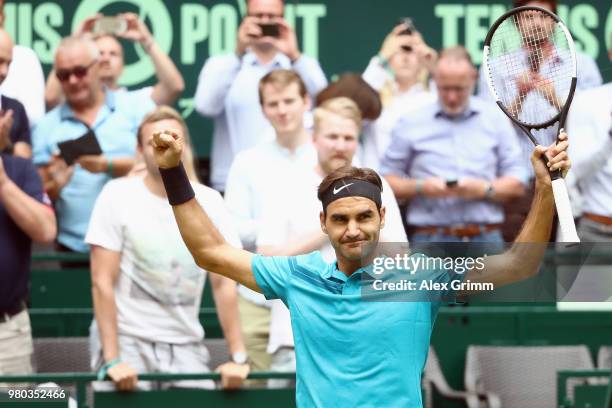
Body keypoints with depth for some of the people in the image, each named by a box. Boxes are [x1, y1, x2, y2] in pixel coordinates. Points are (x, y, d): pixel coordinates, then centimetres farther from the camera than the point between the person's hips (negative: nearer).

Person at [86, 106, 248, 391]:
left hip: (186, 346, 3)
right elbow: (103, 282, -8)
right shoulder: (118, 195, -5)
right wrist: (112, 360, -16)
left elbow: (224, 284, 4)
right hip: (126, 338, -3)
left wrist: (238, 357, -6)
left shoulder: (209, 202, 4)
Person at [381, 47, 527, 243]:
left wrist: (484, 189, -10)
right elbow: (387, 179, 7)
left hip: (485, 241, 1)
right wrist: (420, 187, -11)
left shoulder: (496, 119, 11)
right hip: (430, 240, -1)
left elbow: (517, 183, 8)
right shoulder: (411, 123, 7)